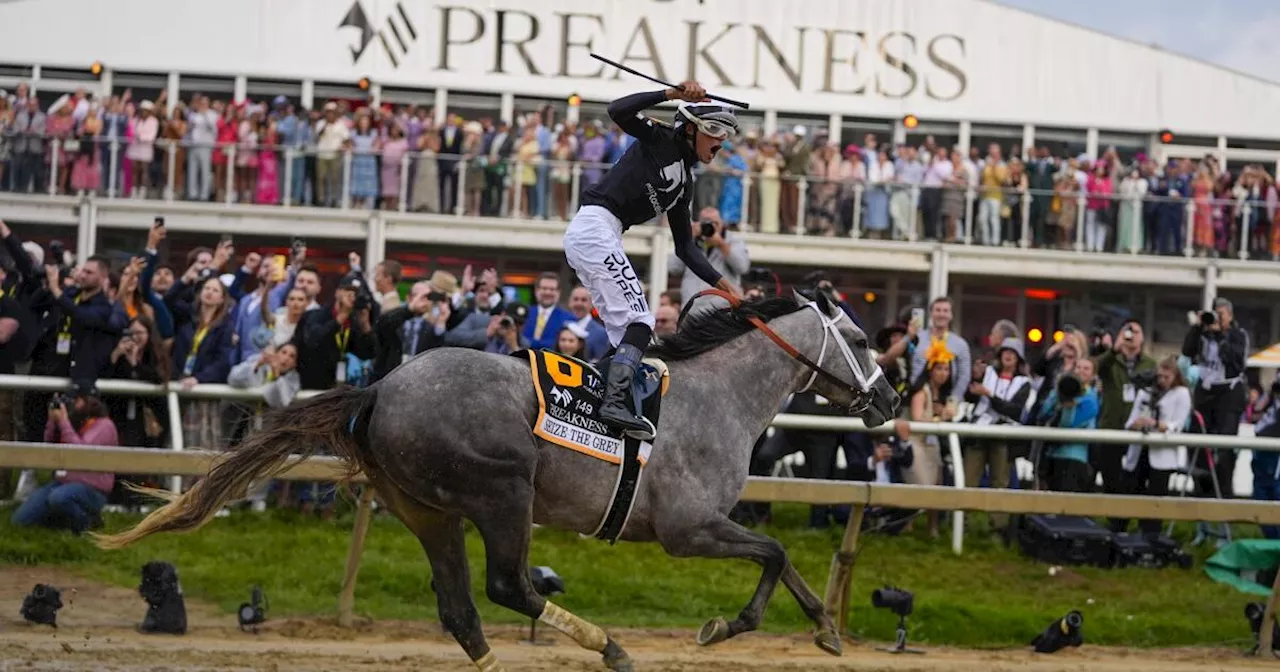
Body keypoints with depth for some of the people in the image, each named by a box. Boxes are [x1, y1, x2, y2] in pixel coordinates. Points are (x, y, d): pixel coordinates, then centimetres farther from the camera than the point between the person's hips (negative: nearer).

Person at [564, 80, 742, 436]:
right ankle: (615, 403, -29)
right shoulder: (661, 140, 0)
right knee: (639, 321, -17)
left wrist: (721, 283, 12)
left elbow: (685, 247, 22)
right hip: (595, 225, -10)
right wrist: (673, 94, -21)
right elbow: (618, 111, -18)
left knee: (625, 329, 8)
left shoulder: (684, 183, 21)